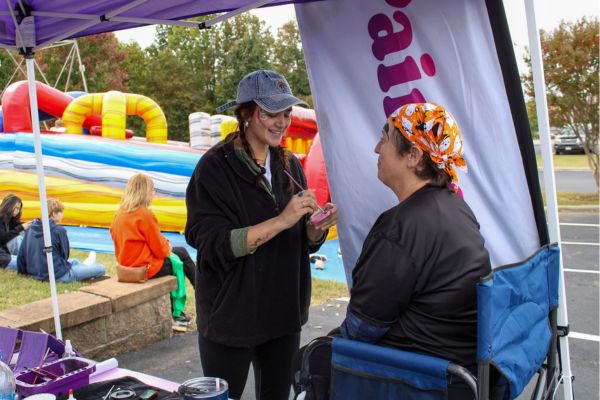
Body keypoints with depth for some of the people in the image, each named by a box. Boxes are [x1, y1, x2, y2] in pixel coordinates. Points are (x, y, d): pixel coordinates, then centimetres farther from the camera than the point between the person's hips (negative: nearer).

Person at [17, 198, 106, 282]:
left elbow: (22, 252, 11)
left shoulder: (31, 228, 4)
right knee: (101, 268, 4)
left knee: (73, 261, 34)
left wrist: (22, 270, 24)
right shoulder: (59, 230, -15)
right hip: (58, 276, -8)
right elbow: (65, 255, -7)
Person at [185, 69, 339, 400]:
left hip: (283, 312, 6)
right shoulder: (215, 167, -13)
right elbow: (214, 246, -21)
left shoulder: (289, 165, 5)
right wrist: (281, 220, -27)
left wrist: (316, 228, -13)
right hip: (230, 317, -5)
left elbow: (302, 242, 9)